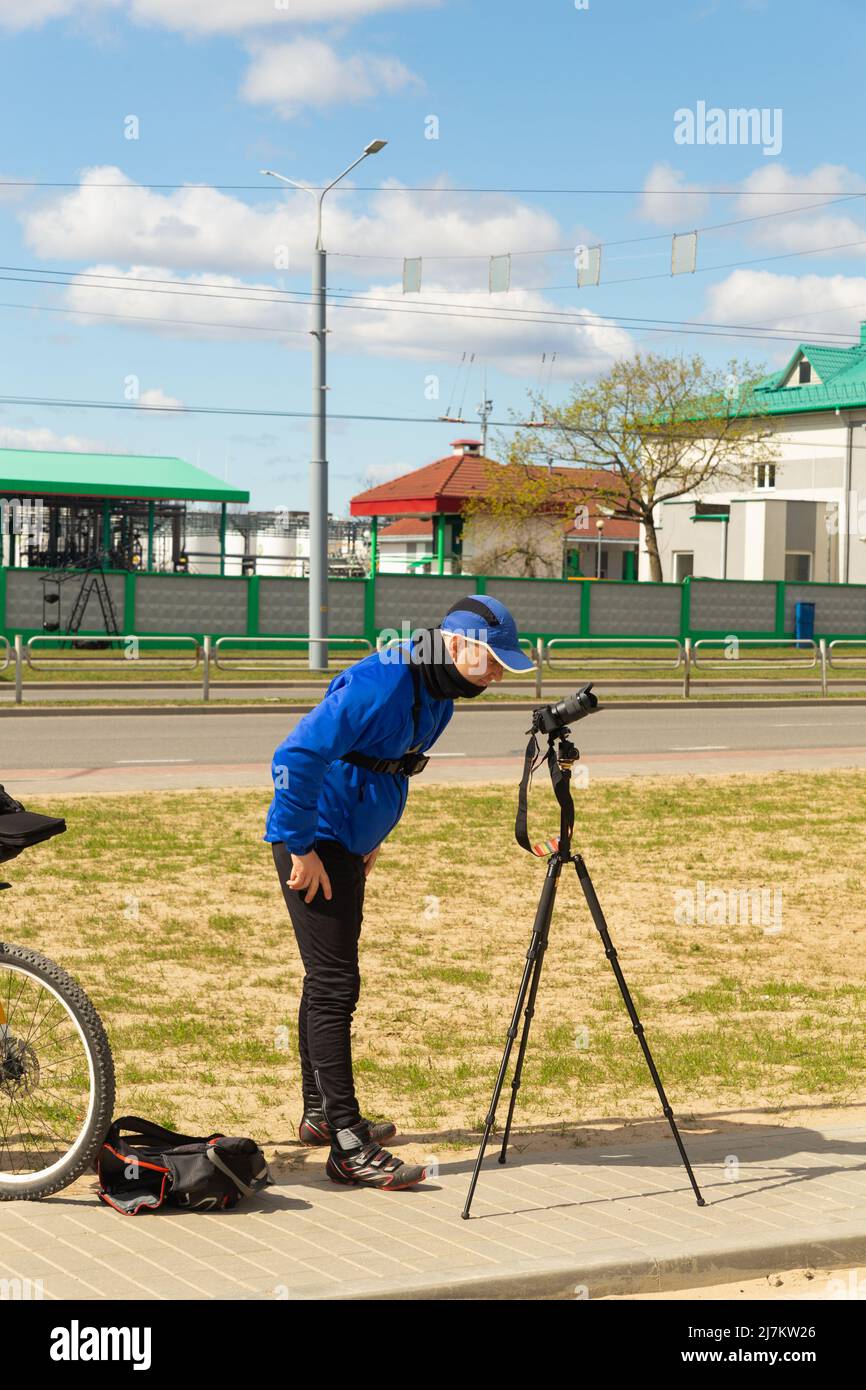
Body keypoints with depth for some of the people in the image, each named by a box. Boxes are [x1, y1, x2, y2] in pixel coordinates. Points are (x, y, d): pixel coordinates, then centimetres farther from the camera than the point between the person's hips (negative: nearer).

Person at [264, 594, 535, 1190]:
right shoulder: (380, 683, -24)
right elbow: (297, 757, -28)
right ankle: (350, 1148, -9)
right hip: (314, 843, -10)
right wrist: (303, 848, -23)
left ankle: (321, 1114, 31)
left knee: (330, 980, 18)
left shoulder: (436, 693, 7)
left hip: (348, 843, 10)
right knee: (334, 985, -10)